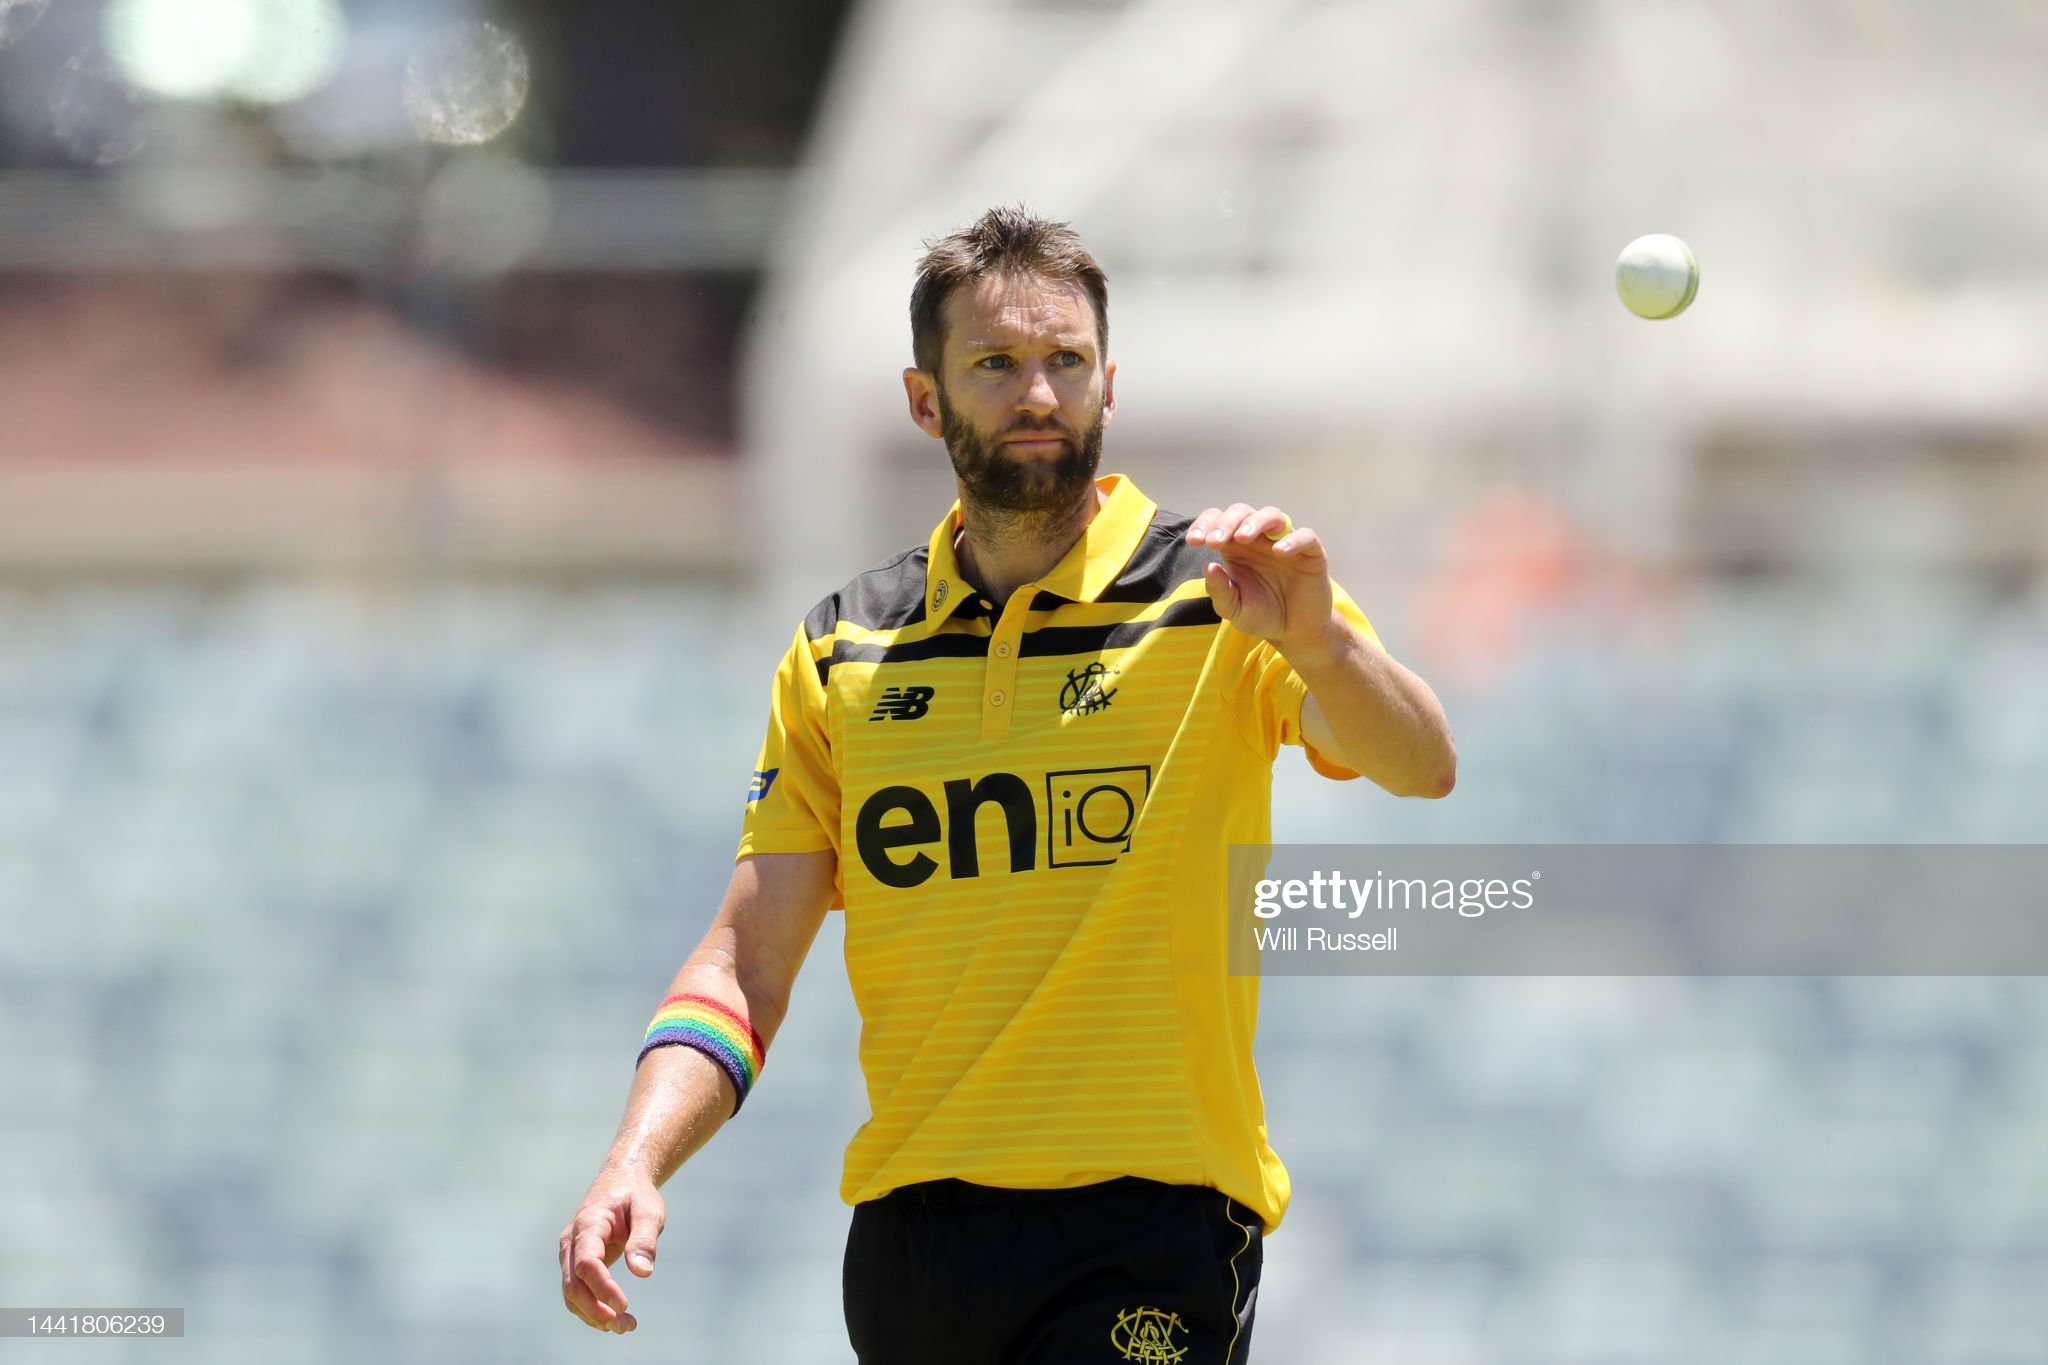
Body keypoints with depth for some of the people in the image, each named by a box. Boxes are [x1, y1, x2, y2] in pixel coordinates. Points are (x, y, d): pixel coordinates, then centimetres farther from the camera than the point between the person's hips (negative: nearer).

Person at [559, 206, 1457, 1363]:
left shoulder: (1220, 601, -1)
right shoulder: (842, 654, 11)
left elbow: (1424, 768, -18)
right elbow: (745, 965, 10)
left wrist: (1317, 641, -39)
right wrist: (637, 1164, -7)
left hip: (1146, 1227, -4)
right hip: (908, 1230, 4)